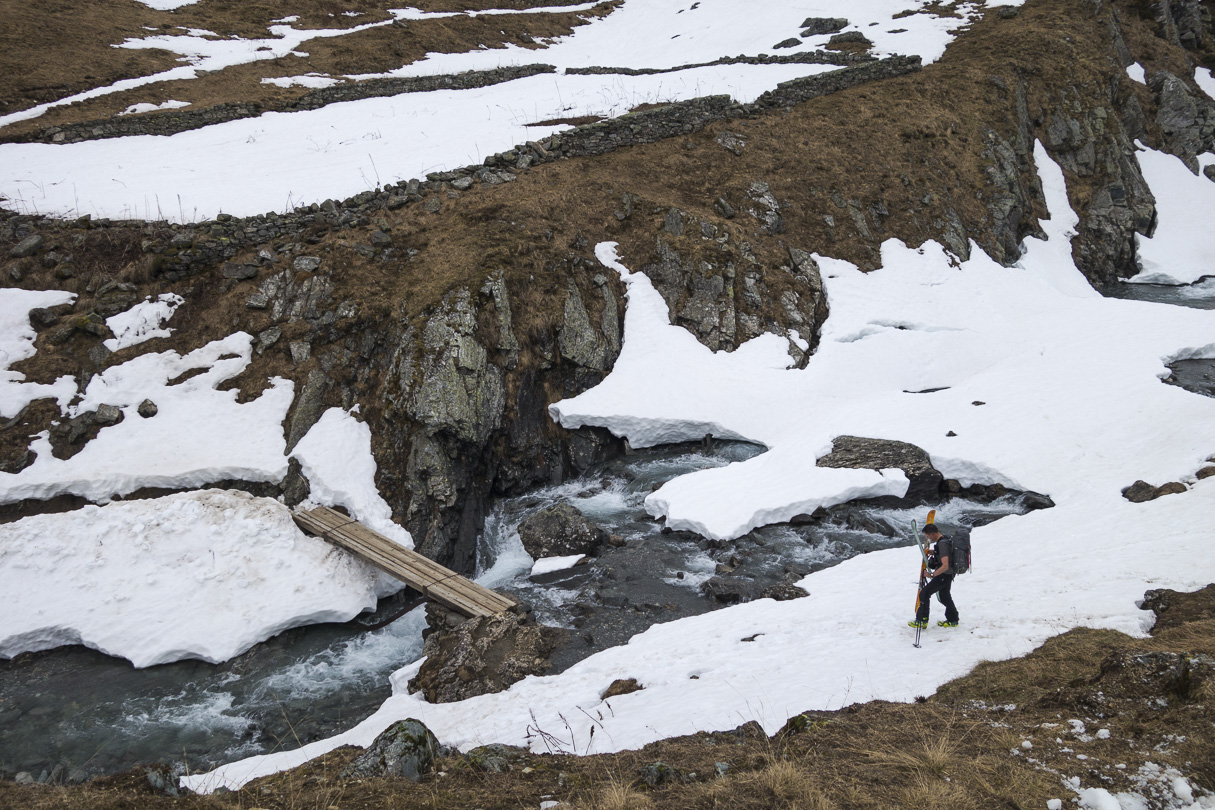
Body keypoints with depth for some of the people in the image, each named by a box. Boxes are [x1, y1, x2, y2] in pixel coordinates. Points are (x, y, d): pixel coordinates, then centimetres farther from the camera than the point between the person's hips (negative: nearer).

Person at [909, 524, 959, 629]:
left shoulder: (942, 544, -28)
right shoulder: (944, 539, 2)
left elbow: (945, 566, -33)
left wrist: (932, 574, -26)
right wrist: (933, 552, 11)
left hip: (943, 575, -10)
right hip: (948, 575, 10)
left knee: (924, 594, -4)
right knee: (944, 596, 26)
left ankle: (921, 621, 2)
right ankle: (952, 620, 38)